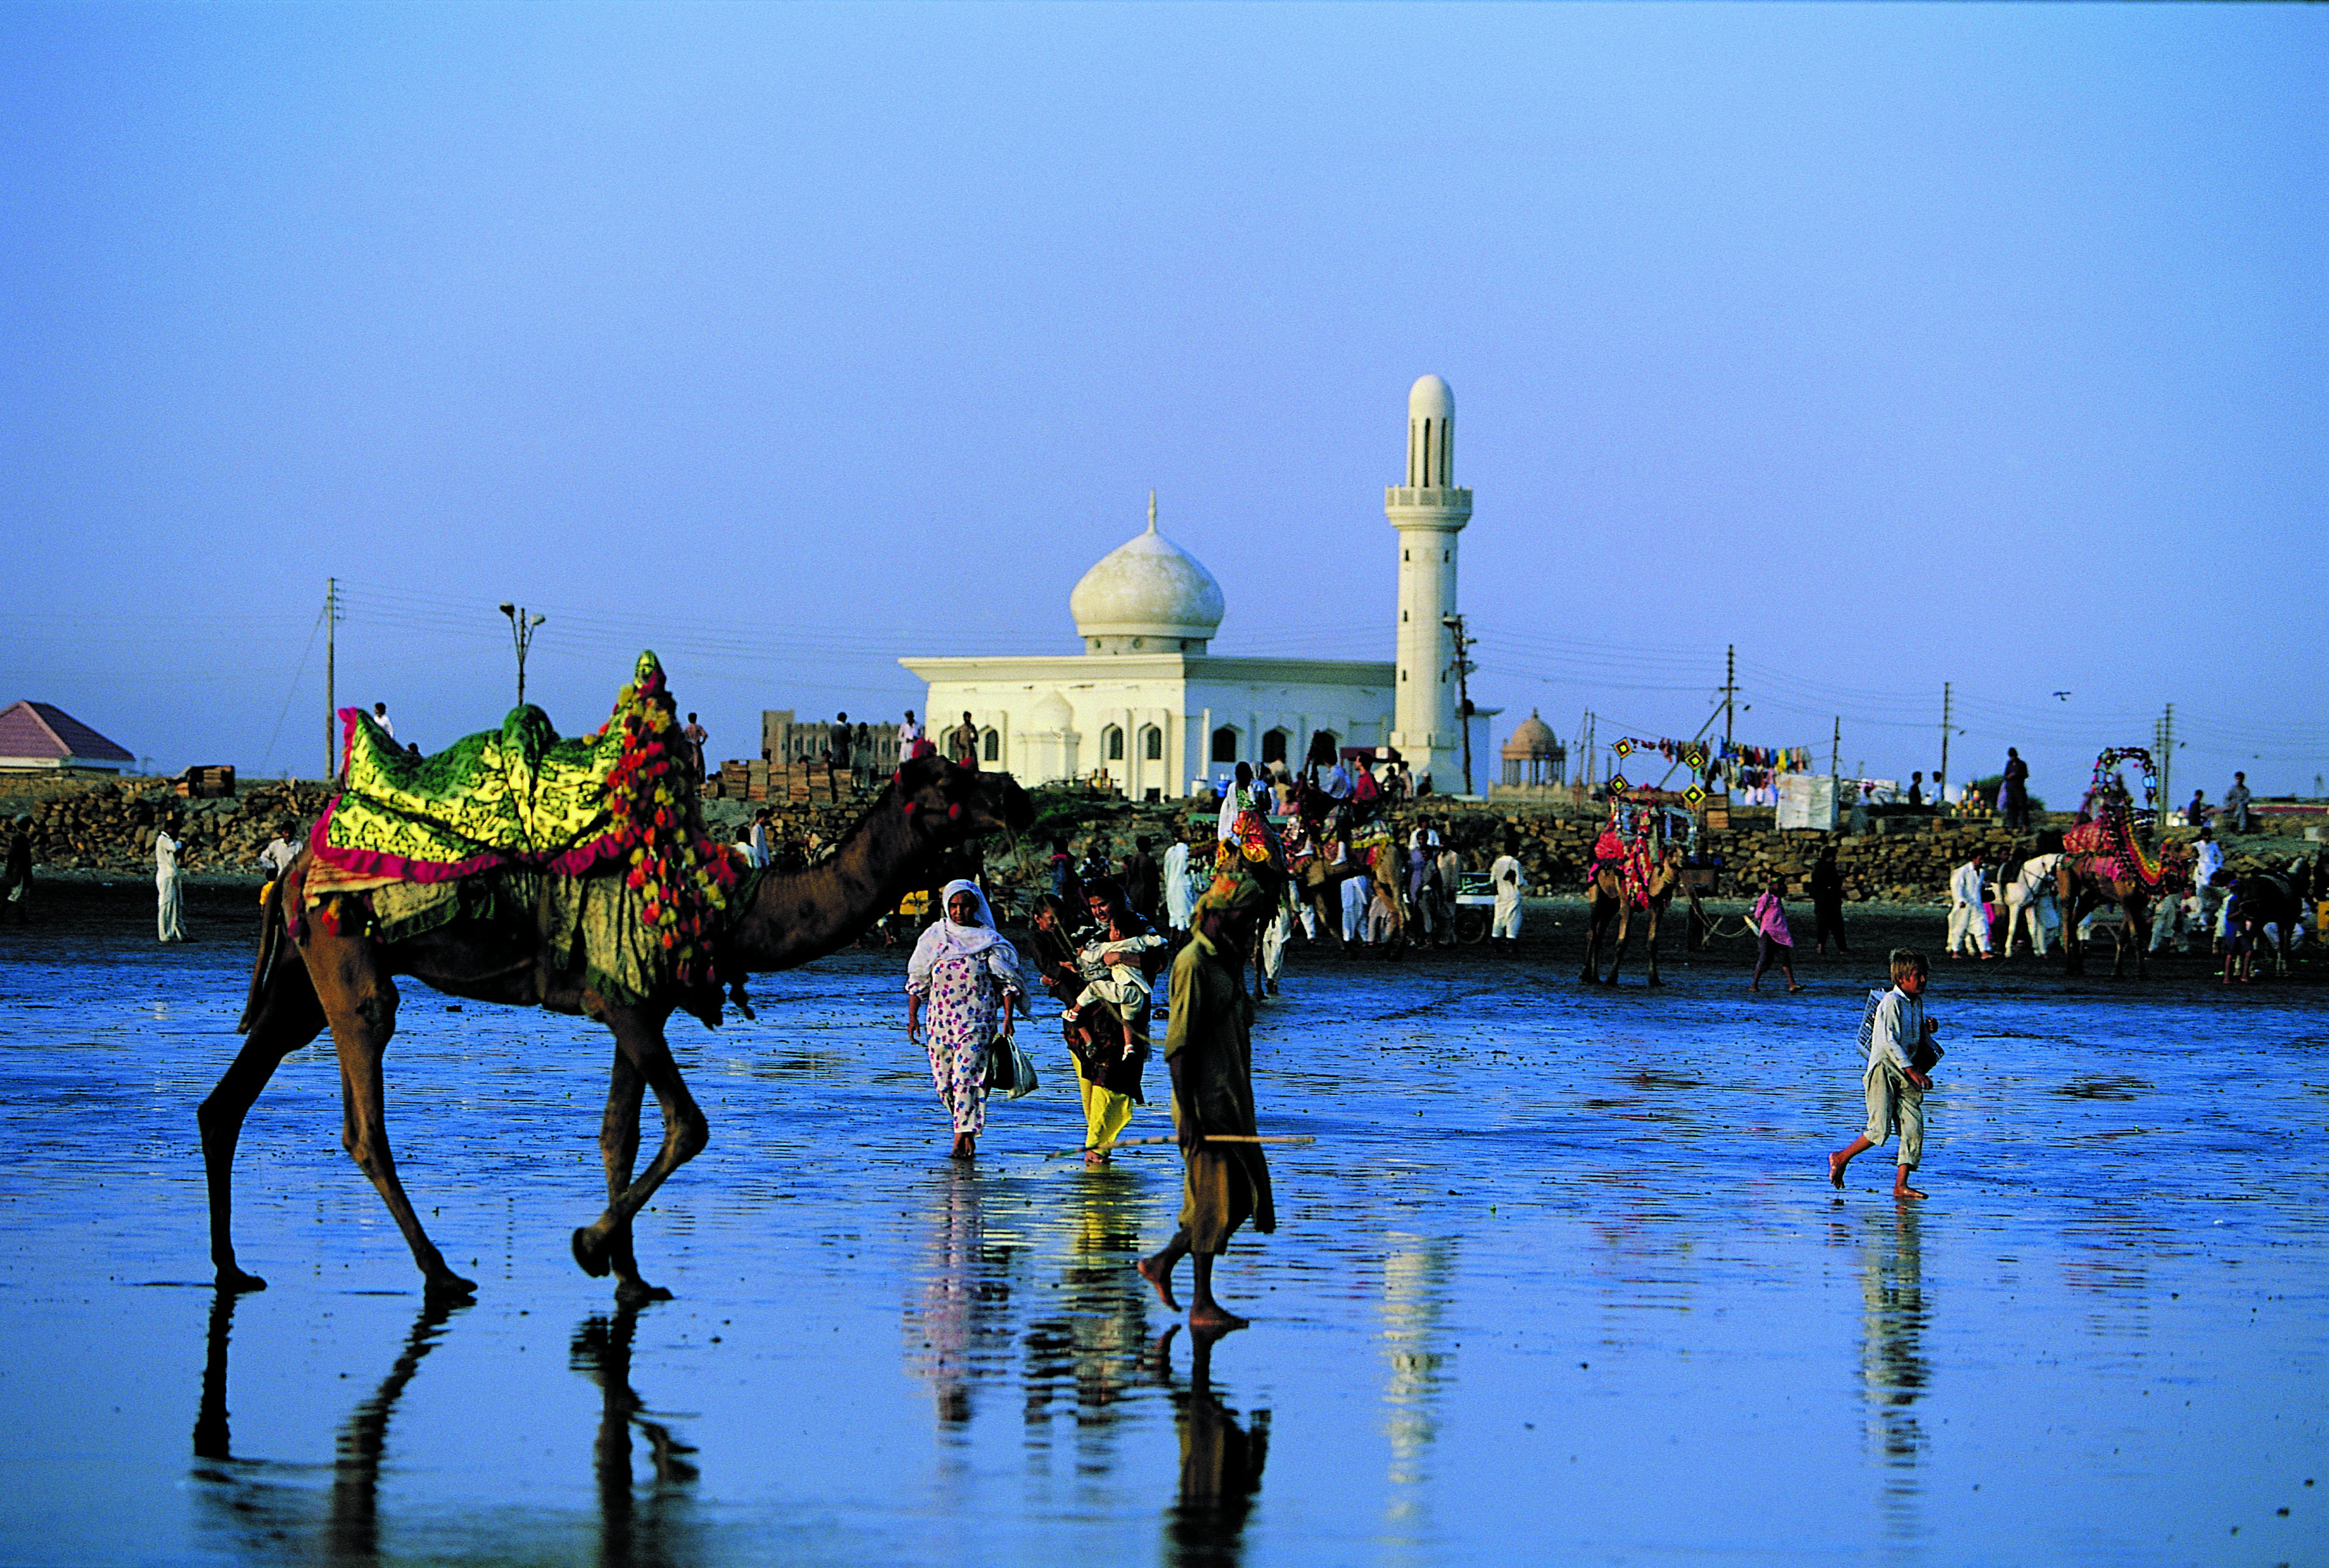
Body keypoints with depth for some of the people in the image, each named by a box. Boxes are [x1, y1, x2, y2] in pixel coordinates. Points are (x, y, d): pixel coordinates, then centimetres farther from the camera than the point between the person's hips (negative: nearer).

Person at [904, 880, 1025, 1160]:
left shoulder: (990, 940, 2)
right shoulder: (933, 937, 8)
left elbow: (1007, 983, 3)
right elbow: (917, 980, 13)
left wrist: (1007, 1018, -4)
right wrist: (912, 1016, 8)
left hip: (978, 1020, -3)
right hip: (941, 1019, 3)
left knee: (967, 1077, -15)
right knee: (943, 1083, 4)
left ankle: (963, 1138, -16)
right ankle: (967, 1129, 25)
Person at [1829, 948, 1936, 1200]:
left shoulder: (1917, 1002, 14)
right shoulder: (1891, 1002, -12)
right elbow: (1889, 1042, -20)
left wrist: (1927, 1030, 5)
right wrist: (1912, 1071, -27)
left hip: (1906, 1074, 7)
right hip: (1883, 1070, -7)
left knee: (1914, 1128, -6)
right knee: (1880, 1129, -13)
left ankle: (1901, 1185, -5)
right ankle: (1841, 1159, 10)